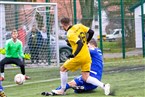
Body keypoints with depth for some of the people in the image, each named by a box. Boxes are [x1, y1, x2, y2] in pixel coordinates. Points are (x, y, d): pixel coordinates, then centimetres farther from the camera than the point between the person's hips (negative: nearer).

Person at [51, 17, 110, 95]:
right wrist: (86, 42, 18)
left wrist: (74, 55, -18)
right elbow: (91, 32, 5)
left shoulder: (70, 34, -15)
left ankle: (62, 90, 18)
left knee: (63, 69, 12)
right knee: (86, 78, 7)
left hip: (78, 57, -7)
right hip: (87, 56, 7)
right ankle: (103, 86, -11)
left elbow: (80, 43, -24)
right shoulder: (79, 26, 6)